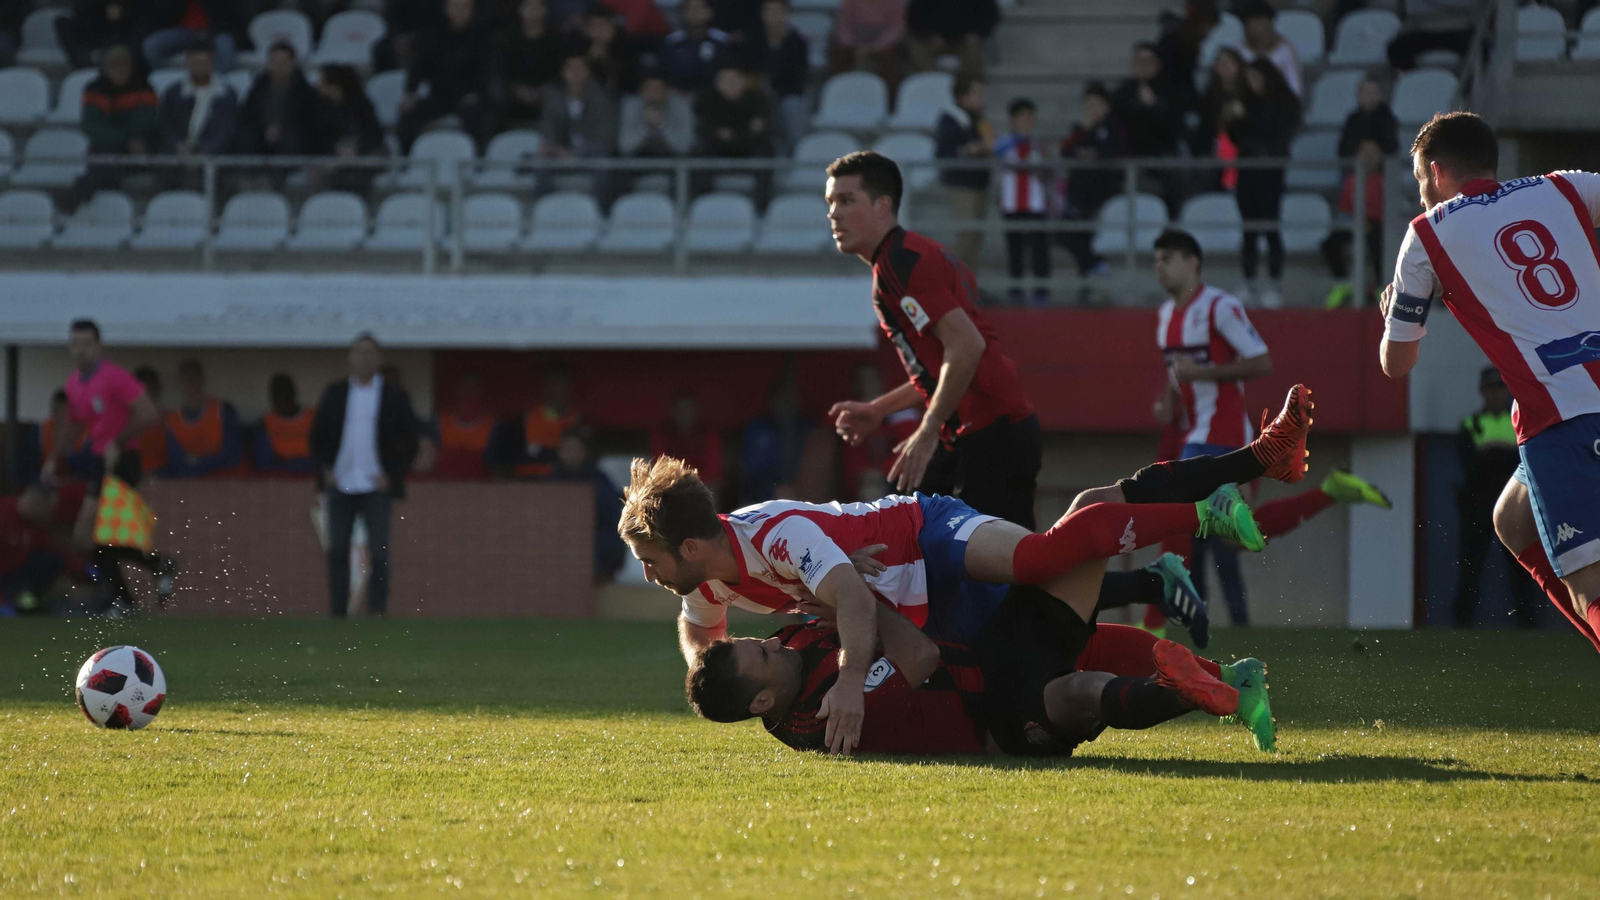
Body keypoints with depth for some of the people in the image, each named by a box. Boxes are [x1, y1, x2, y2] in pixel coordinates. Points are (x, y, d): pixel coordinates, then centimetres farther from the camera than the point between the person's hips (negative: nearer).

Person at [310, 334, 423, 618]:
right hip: (340, 485, 2)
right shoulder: (335, 394, 10)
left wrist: (392, 475, -6)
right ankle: (338, 613, 5)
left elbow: (410, 442, 5)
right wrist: (324, 470, 0)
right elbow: (318, 435, 14)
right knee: (337, 551, 0)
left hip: (376, 487, -2)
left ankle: (377, 611, -5)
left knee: (378, 553, -8)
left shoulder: (395, 396, 4)